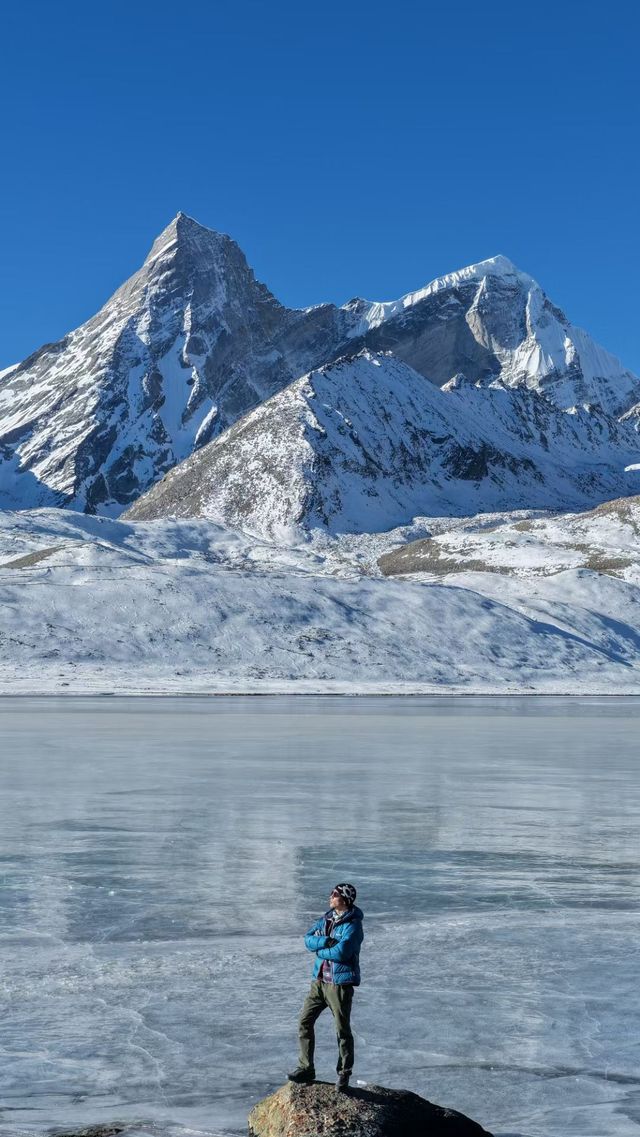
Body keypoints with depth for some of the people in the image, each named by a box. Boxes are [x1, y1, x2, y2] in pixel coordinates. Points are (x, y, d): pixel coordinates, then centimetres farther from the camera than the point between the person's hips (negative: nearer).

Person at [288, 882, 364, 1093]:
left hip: (340, 982, -7)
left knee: (342, 1030, 0)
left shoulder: (353, 925, -15)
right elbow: (308, 939, 0)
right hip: (320, 980, 7)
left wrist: (319, 950, -8)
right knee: (304, 1021, 6)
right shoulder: (326, 918, 9)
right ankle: (306, 1069, 16)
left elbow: (340, 952, -24)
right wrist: (326, 941, -18)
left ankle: (344, 1074, 13)